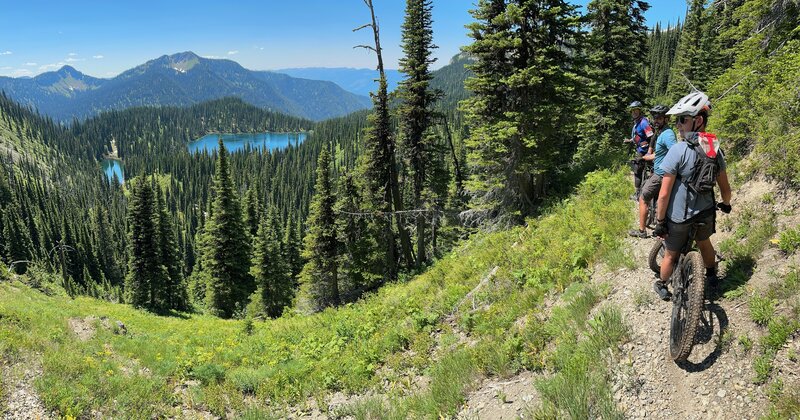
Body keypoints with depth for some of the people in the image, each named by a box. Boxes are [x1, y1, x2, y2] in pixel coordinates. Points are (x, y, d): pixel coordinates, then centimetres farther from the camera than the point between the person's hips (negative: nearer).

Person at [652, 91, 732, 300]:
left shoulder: (678, 151, -25)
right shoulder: (716, 149, -5)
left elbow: (664, 194, -23)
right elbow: (725, 187, 5)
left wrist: (660, 222, -13)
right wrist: (726, 204, 26)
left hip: (679, 216, -5)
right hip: (706, 212, 5)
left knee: (671, 255, 16)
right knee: (704, 243, 33)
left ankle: (662, 285, 37)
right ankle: (712, 276, 53)